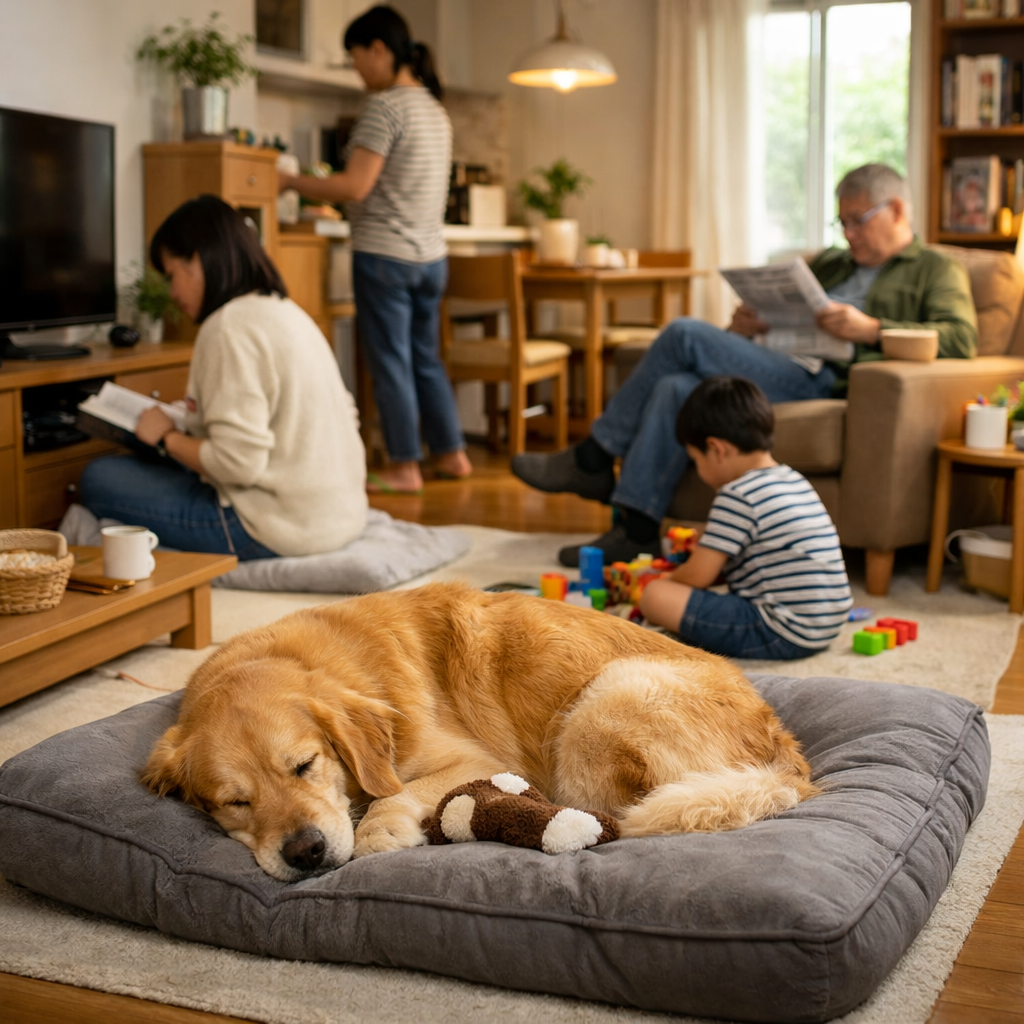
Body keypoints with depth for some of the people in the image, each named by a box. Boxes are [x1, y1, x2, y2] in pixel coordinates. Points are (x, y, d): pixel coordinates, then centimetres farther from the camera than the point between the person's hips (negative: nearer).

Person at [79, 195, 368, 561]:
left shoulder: (230, 328, -15)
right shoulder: (287, 312, 13)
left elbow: (238, 463, -23)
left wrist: (167, 437, -3)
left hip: (279, 529, -10)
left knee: (99, 478, 3)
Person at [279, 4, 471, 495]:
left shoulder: (384, 106, -14)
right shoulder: (435, 108, 14)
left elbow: (355, 187, -19)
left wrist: (293, 182, -7)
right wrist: (333, 195, 21)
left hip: (385, 256, -8)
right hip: (430, 254, 8)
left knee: (391, 363, 0)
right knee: (426, 358, 17)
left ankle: (404, 468, 6)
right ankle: (451, 453, 23)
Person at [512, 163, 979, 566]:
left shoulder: (936, 271, 11)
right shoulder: (830, 264, 33)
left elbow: (961, 339, -7)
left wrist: (870, 329, -17)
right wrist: (742, 328, 5)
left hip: (826, 383, -7)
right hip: (783, 372, 7)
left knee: (685, 335, -19)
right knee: (676, 389, -24)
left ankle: (592, 460, -10)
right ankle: (634, 531, -21)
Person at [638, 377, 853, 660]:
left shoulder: (738, 496, -15)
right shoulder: (796, 482, 13)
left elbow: (698, 577, -11)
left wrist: (665, 581, 9)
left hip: (780, 636, -10)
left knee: (654, 596, -15)